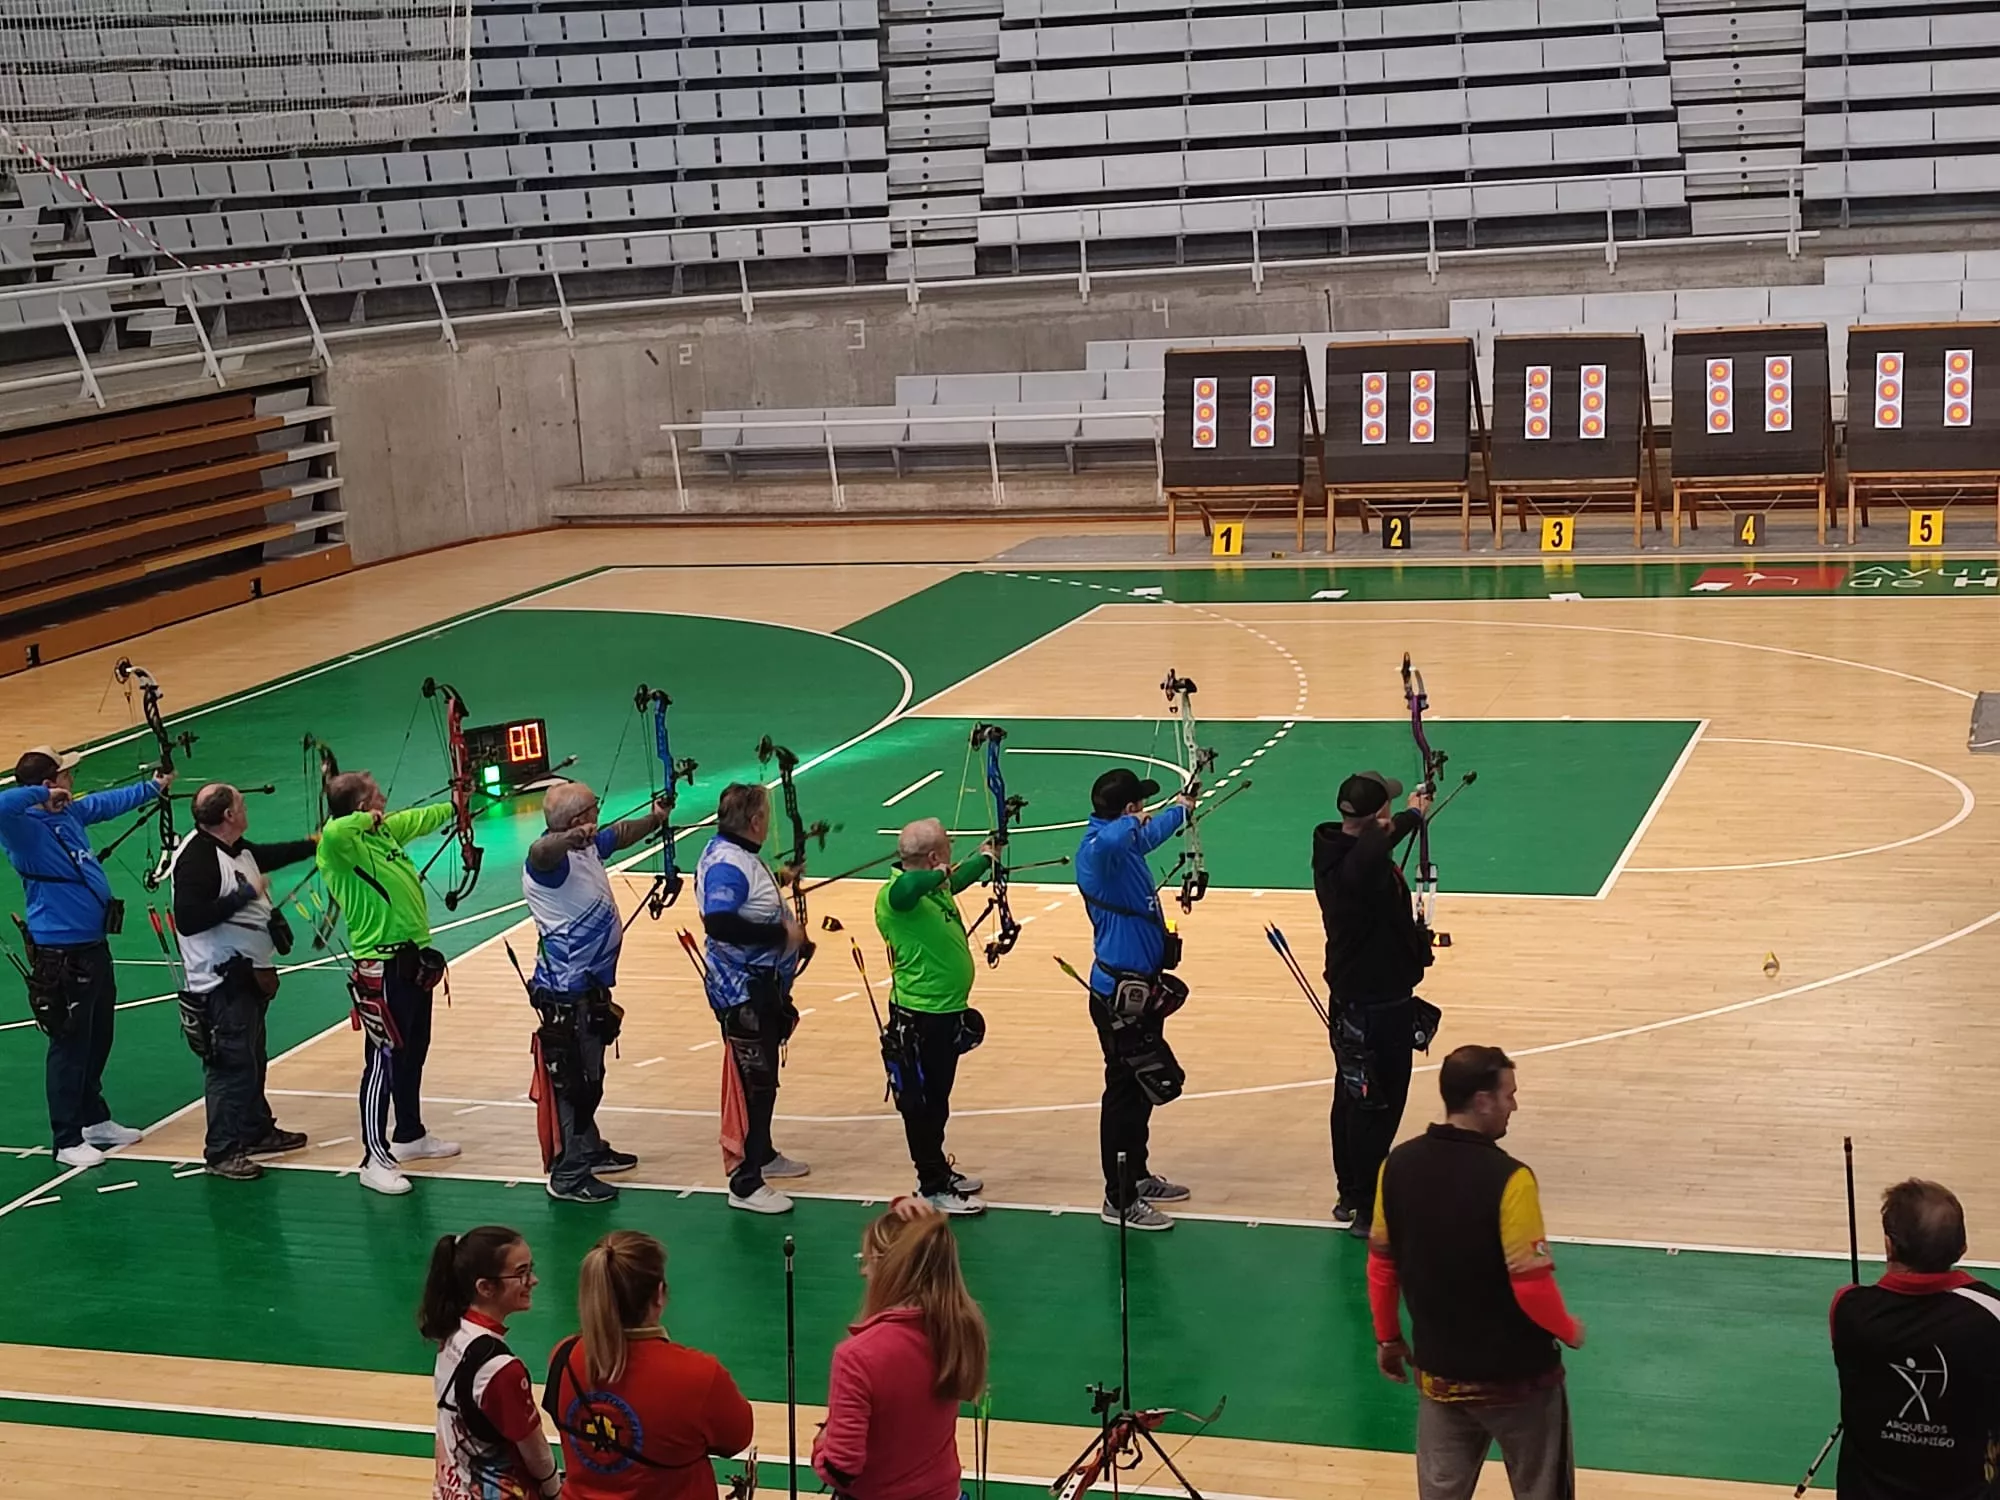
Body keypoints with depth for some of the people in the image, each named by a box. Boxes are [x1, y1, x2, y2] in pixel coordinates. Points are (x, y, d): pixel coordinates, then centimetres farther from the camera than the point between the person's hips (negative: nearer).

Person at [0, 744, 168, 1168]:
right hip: (62, 954, -9)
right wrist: (41, 794, -27)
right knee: (70, 1046, -1)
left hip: (93, 947, 9)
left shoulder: (70, 813, 6)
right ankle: (67, 1141, 9)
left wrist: (153, 786, 39)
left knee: (97, 1041, 21)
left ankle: (96, 1121, 36)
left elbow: (108, 802, 26)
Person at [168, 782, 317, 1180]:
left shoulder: (237, 849, 9)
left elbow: (270, 856, 32)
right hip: (222, 980, -11)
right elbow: (188, 919, -30)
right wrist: (245, 895, -26)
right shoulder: (196, 857, -22)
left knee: (253, 1058, 21)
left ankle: (256, 1130, 35)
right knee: (230, 1064, -8)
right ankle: (222, 1151, -1)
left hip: (249, 973, 11)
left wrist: (313, 843, 32)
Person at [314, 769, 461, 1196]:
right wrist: (366, 820, -24)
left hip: (413, 961, 10)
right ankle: (375, 1160, 1)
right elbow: (331, 832, -43)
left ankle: (410, 1136, 38)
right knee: (385, 1060, -5)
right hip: (383, 971, -10)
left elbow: (422, 818, 26)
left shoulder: (386, 831, 7)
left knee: (414, 1052, 22)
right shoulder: (342, 847, -19)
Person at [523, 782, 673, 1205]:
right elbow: (540, 851, -48)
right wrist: (572, 838, -67)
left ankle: (589, 1150, 39)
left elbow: (620, 835, 28)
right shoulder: (551, 858, -23)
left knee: (589, 1075, 24)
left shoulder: (586, 847, 7)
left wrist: (654, 820, 39)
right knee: (573, 1079, -5)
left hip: (590, 987, 11)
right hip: (567, 994, -11)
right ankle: (568, 1177, 1)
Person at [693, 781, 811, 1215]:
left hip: (763, 984, 11)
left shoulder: (737, 855, 8)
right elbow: (719, 922, -36)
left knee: (764, 1076, 24)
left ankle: (763, 1154, 41)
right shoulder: (725, 863, -24)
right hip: (743, 990, -11)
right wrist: (782, 934, -29)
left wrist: (780, 883, 29)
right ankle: (746, 1184, -1)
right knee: (754, 1082, -6)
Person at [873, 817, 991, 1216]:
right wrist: (940, 874, -29)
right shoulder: (895, 895, -22)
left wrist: (985, 858, 50)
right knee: (922, 1103, 1)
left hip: (946, 1013, 10)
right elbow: (906, 888, -48)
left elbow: (959, 878, 32)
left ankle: (940, 1171, 34)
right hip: (919, 1019, -10)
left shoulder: (936, 887, 7)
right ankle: (933, 1189, 8)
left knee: (937, 1098, 21)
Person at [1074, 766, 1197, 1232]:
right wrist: (1134, 821, -26)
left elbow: (1148, 836, 35)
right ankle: (1119, 1200, 3)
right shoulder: (1099, 849, -21)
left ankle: (1137, 1176, 35)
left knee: (1142, 1087, 21)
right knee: (1125, 1092, -4)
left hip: (1138, 988, 11)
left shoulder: (1125, 842, 9)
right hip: (1120, 996, -11)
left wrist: (1180, 810, 53)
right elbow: (1111, 837, -49)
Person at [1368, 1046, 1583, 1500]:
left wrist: (1388, 1338, 18)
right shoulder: (1506, 1178, -23)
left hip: (1438, 1370, 5)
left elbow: (1381, 1265, 4)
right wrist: (1569, 1330, -2)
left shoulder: (1398, 1165, -6)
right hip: (1515, 1375, -5)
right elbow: (1532, 1287, -22)